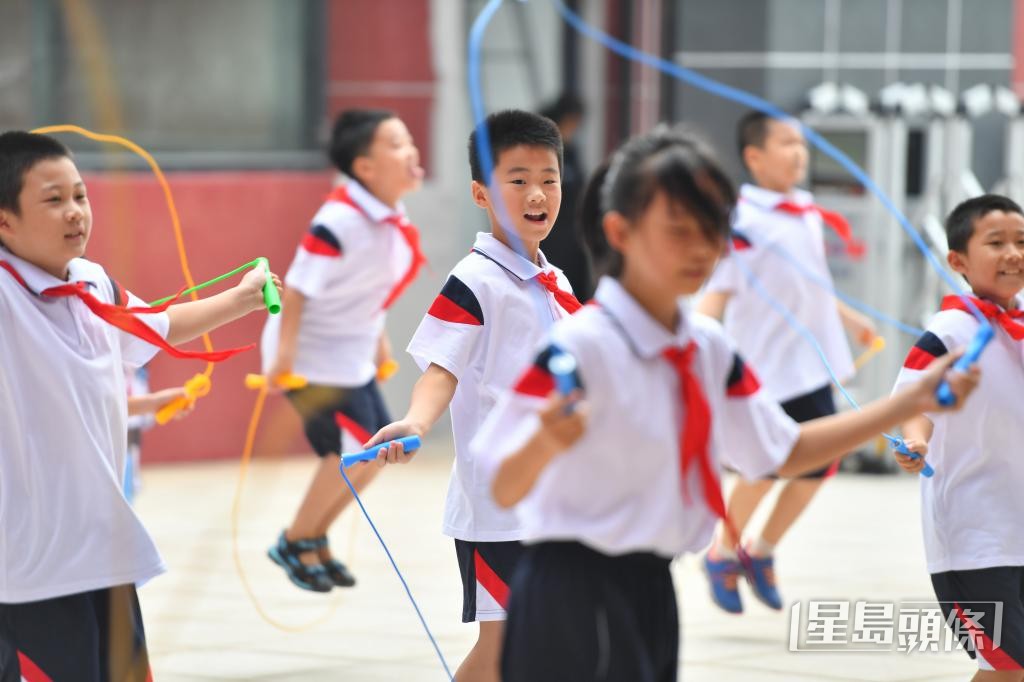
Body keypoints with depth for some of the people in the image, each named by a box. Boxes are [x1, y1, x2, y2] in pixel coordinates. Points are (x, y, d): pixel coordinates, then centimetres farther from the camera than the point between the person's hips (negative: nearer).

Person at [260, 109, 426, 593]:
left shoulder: (393, 221, 0)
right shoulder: (340, 220, -26)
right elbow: (298, 286, -24)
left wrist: (378, 340, 18)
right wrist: (285, 351, -25)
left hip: (352, 355, 9)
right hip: (311, 353, -9)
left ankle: (315, 537, 26)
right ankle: (295, 543, 8)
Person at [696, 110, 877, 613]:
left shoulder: (811, 214, 10)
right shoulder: (741, 220, -14)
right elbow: (718, 288, -17)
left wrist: (849, 318, 33)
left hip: (813, 360, 8)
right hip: (765, 362, -7)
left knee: (817, 463, 7)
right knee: (764, 468, -3)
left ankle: (763, 552, 26)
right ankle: (724, 554, 22)